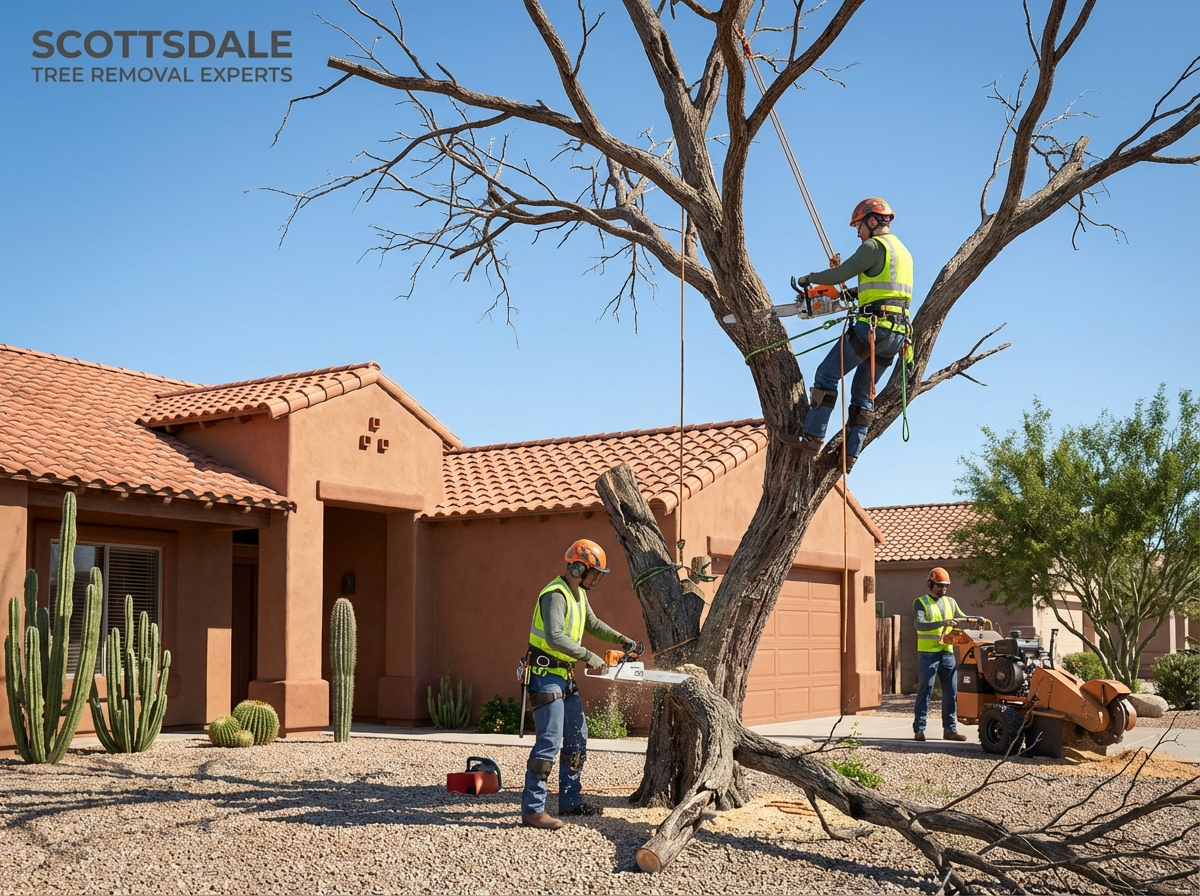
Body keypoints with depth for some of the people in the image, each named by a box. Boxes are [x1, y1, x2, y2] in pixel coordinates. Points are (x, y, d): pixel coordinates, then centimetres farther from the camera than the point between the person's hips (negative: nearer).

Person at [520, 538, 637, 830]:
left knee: (577, 737, 13)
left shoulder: (579, 594, 11)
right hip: (546, 676, -10)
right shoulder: (556, 595, -20)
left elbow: (592, 624, 27)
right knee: (550, 740, -14)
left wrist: (621, 639, 16)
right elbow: (555, 638, -32)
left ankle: (570, 801, 22)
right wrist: (589, 656, -25)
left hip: (565, 676, 10)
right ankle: (532, 809, -11)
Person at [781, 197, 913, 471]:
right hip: (898, 333, 9)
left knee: (827, 374, -4)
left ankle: (812, 438, -10)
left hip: (874, 326, -9)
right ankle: (851, 453, 6)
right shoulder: (903, 252, 24)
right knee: (863, 393, 12)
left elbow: (840, 274, -8)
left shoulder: (875, 246, -5)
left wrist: (807, 279, 6)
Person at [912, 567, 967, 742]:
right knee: (925, 691, -3)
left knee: (951, 692, 6)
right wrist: (941, 623, -31)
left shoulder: (950, 602, 14)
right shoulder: (920, 602, -3)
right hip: (928, 653, -5)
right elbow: (919, 624, -18)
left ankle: (950, 729, 14)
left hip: (947, 653, 5)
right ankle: (919, 729, 1)